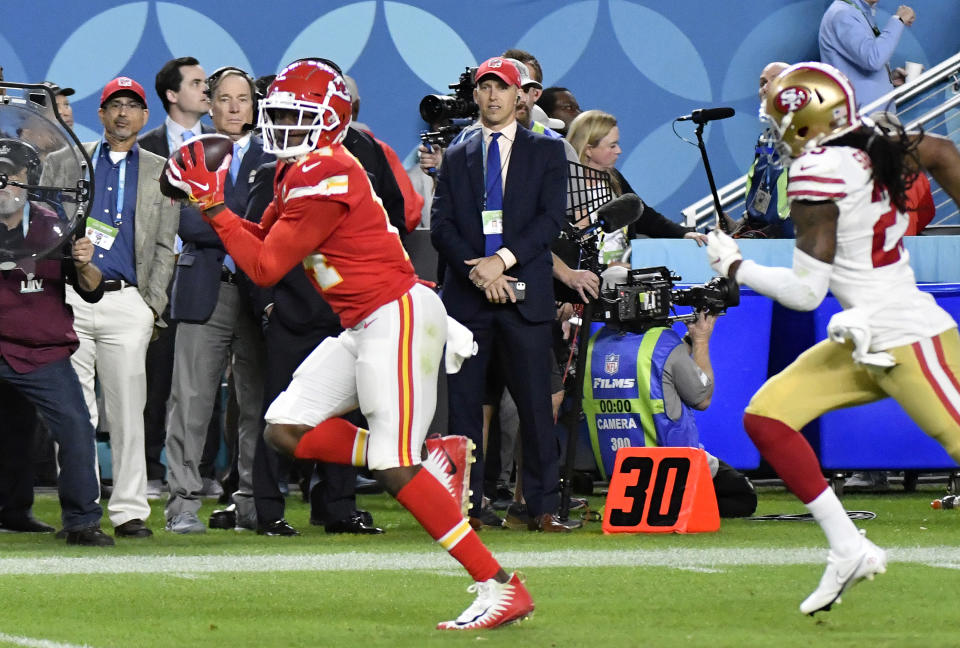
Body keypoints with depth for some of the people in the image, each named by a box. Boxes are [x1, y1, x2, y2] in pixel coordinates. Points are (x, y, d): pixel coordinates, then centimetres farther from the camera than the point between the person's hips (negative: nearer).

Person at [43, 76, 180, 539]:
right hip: (68, 301, 0)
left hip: (127, 301, 0)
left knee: (127, 410, -3)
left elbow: (164, 248, 12)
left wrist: (153, 307, 1)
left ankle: (129, 510, -1)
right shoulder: (63, 163, 14)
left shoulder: (160, 172, 14)